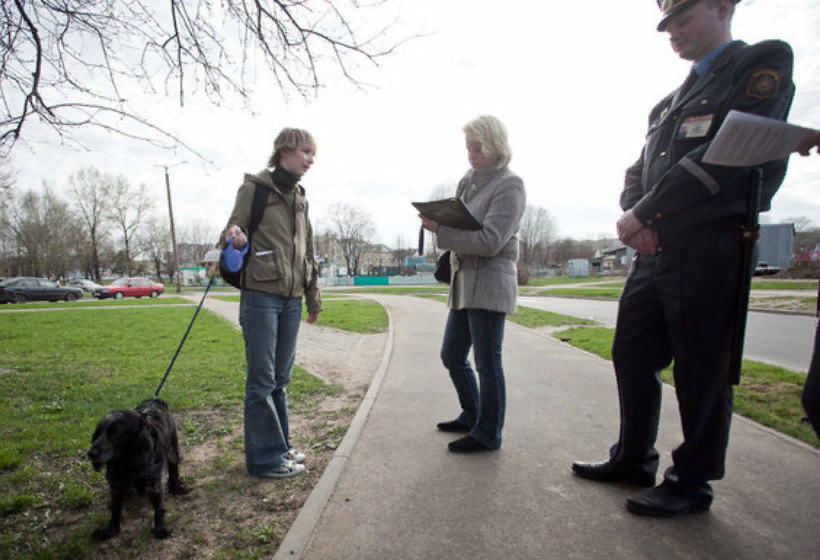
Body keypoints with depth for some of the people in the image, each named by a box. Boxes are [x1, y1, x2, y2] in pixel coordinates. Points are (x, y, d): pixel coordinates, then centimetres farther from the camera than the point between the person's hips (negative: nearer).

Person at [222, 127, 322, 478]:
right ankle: (266, 458, 10)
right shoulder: (254, 188, -1)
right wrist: (235, 238, -26)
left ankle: (279, 446, 26)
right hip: (261, 294, -6)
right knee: (262, 379, -1)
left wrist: (313, 297, 23)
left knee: (280, 377, 13)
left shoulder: (300, 198, 17)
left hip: (291, 298, 6)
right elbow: (234, 230, -1)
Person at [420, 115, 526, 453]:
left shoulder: (509, 185, -7)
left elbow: (490, 241, -19)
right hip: (464, 283, 9)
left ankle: (487, 434, 17)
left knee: (487, 362, 1)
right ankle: (472, 416, 34)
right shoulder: (469, 182, 16)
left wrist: (440, 230, -21)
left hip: (489, 285, -8)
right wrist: (438, 221, 2)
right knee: (452, 355, 15)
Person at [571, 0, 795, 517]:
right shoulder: (669, 102, 23)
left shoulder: (763, 63, 2)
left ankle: (692, 484, 18)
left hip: (709, 247, -7)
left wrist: (646, 212, -15)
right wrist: (637, 216, -6)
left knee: (702, 371, 1)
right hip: (655, 251, 8)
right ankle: (634, 460, 27)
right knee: (632, 356, 11)